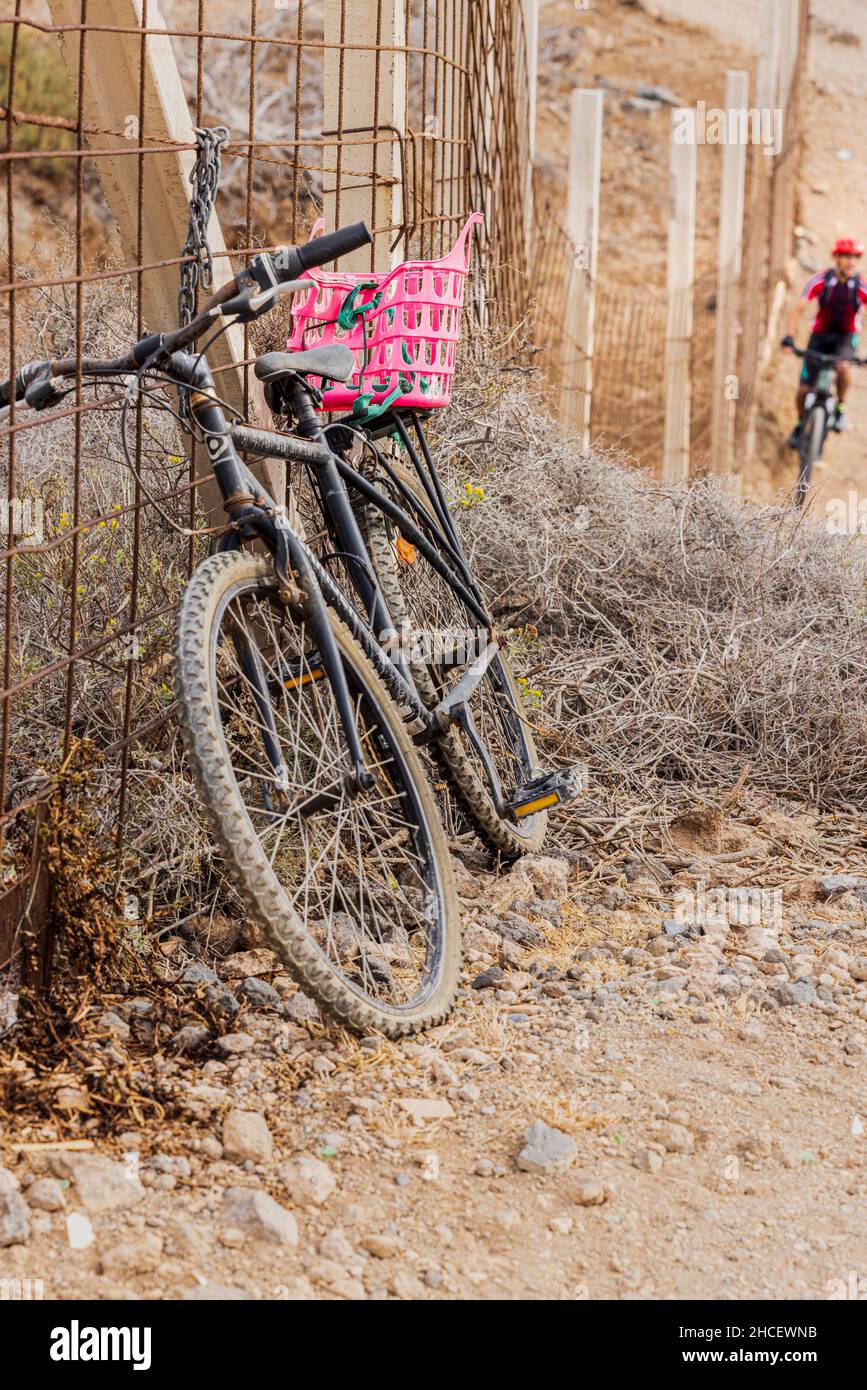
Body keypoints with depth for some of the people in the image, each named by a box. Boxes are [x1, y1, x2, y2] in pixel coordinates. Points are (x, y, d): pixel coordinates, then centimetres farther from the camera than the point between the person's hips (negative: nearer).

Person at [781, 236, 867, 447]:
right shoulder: (820, 280, -19)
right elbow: (799, 309, -24)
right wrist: (790, 336, -39)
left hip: (846, 336, -1)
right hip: (820, 334, 1)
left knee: (842, 366, -35)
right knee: (805, 388, -4)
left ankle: (839, 409, -9)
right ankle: (801, 424, 26)